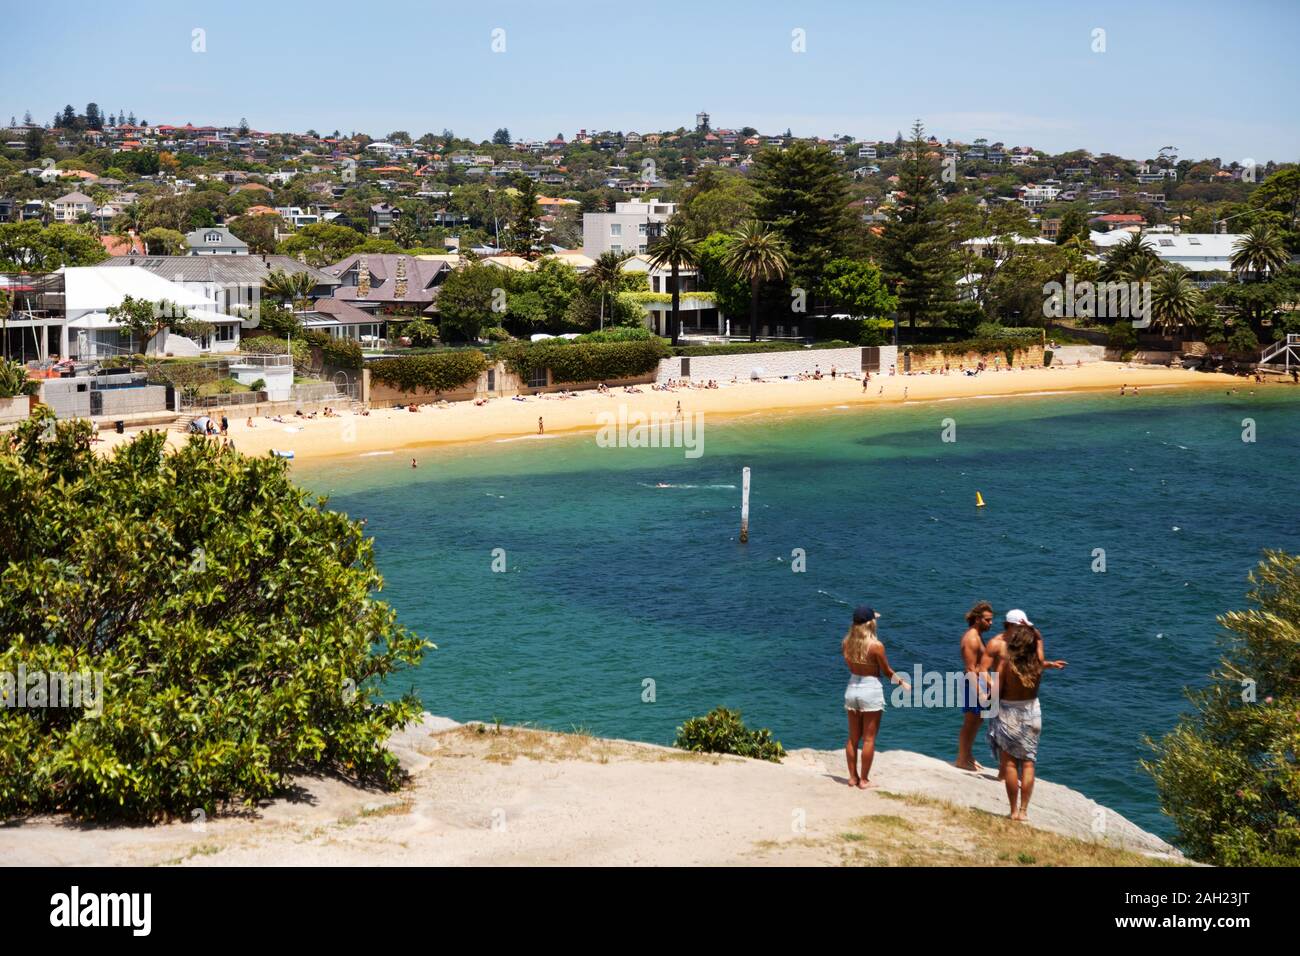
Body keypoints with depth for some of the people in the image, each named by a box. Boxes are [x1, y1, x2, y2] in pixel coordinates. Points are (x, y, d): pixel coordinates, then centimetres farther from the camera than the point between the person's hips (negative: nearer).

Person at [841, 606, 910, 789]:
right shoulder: (876, 646, -17)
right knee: (869, 739, 5)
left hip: (852, 689, 5)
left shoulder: (847, 643, -4)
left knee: (853, 738, 15)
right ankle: (864, 780, 9)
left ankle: (853, 777, 21)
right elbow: (887, 671, -5)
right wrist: (902, 681, 10)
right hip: (871, 690, -5)